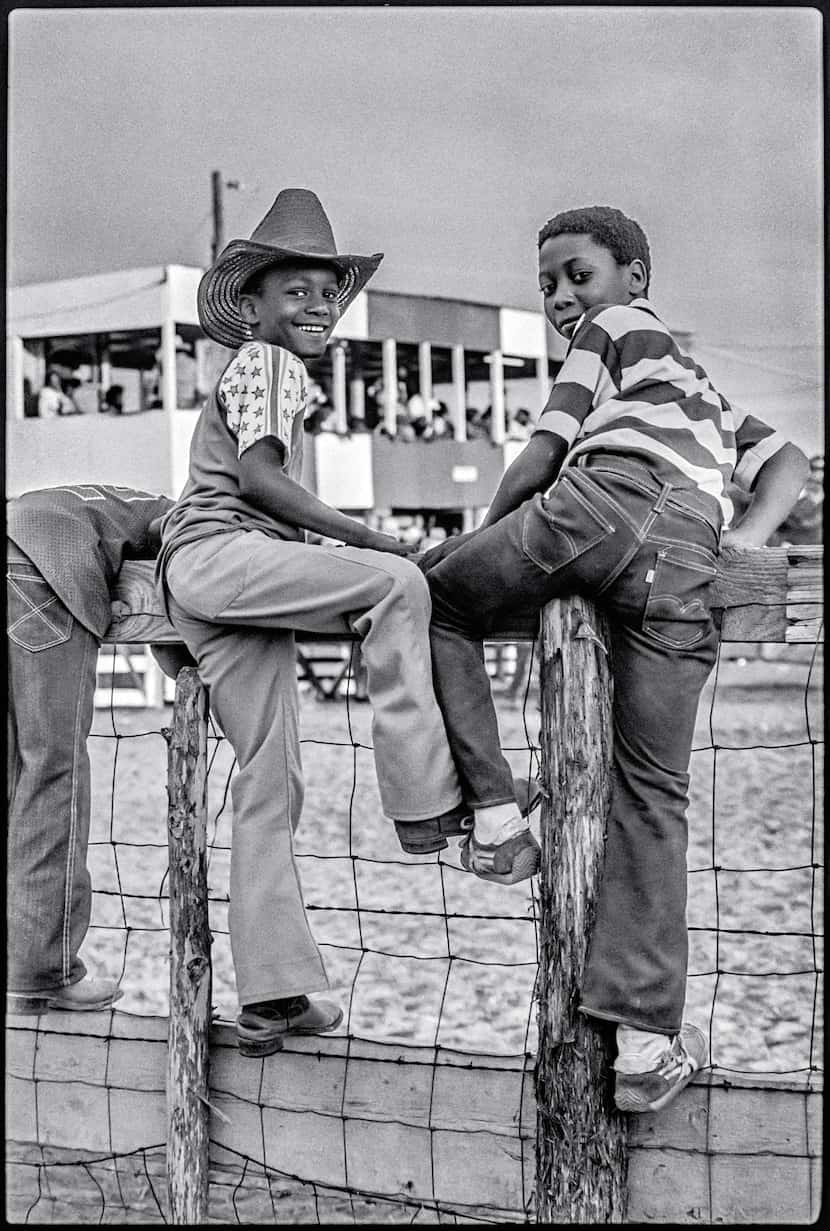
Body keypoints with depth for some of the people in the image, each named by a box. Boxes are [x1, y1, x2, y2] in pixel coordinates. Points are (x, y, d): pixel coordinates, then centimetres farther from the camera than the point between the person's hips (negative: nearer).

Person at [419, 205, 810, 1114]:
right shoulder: (703, 390, 44)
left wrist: (484, 546, 27)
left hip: (607, 498, -5)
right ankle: (647, 1039, 0)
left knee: (429, 596, 15)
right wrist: (748, 536, 13)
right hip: (690, 555, 5)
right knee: (652, 792, 6)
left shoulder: (616, 326, 26)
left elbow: (540, 460, 16)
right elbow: (785, 461, 29)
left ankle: (493, 814, -1)